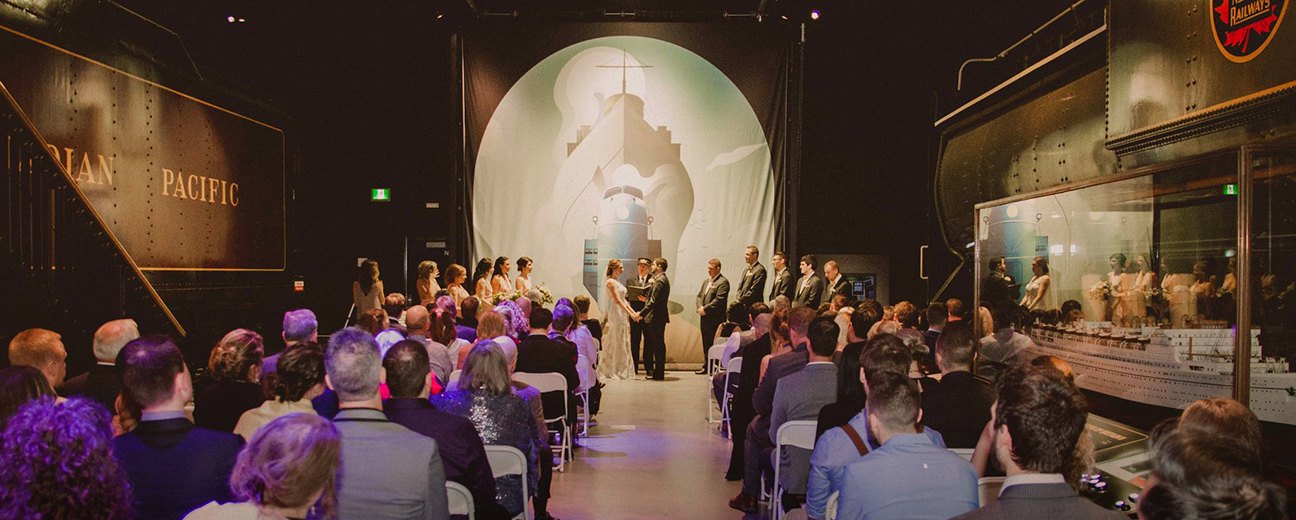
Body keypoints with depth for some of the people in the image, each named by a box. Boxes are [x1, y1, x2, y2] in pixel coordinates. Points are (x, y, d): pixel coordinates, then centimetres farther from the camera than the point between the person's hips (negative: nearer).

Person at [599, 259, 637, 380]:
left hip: (622, 315, 10)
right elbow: (617, 300, -18)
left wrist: (633, 312, 10)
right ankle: (614, 371, 0)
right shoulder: (610, 282, -12)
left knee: (623, 343, 11)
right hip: (615, 314, -10)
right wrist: (630, 314, -19)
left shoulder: (616, 282, 17)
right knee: (617, 343, -6)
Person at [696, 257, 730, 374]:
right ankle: (706, 366, 21)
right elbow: (699, 295, 17)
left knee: (715, 344, -6)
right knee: (706, 343, 13)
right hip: (705, 318, 9)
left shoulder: (723, 282, -10)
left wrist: (705, 309, -17)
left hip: (715, 318, -9)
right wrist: (700, 307, -3)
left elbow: (719, 300, -18)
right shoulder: (706, 281, 19)